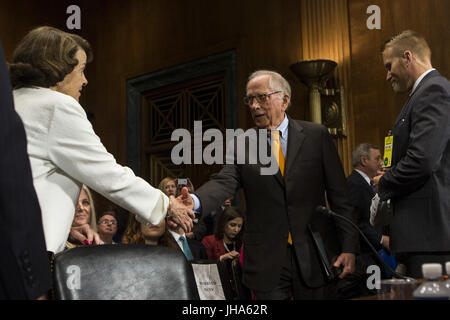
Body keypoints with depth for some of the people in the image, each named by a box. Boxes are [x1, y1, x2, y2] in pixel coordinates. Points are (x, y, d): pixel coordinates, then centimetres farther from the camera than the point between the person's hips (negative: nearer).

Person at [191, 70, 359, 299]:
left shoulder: (316, 136, 2)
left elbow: (339, 194, 1)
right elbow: (226, 182, -12)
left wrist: (348, 246, -5)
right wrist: (195, 201, -33)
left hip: (314, 255, 0)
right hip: (267, 261, 1)